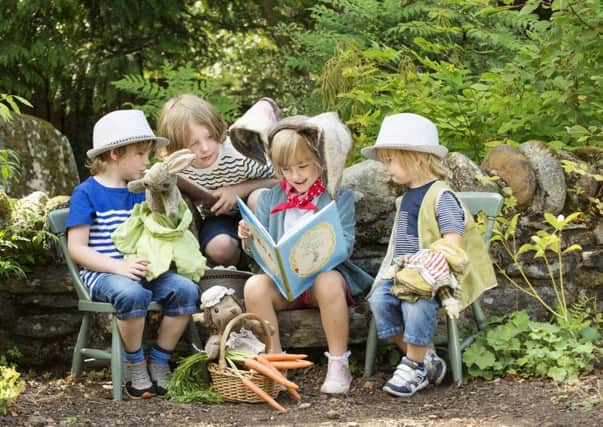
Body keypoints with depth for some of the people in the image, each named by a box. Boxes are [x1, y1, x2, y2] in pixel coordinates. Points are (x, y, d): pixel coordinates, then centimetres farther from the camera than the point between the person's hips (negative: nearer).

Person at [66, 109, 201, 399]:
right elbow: (77, 248, -11)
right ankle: (134, 365, -13)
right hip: (100, 274, -6)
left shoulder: (140, 193, 16)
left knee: (186, 290, -19)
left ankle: (159, 362, -3)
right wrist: (118, 266, -23)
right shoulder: (87, 194, -4)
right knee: (132, 294, -38)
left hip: (139, 269, 6)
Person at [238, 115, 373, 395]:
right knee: (254, 286, -29)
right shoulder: (269, 199, 15)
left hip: (325, 273, -3)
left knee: (328, 282, -38)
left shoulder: (339, 197, 6)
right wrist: (249, 239, -12)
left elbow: (345, 245, -6)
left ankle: (339, 364, -24)